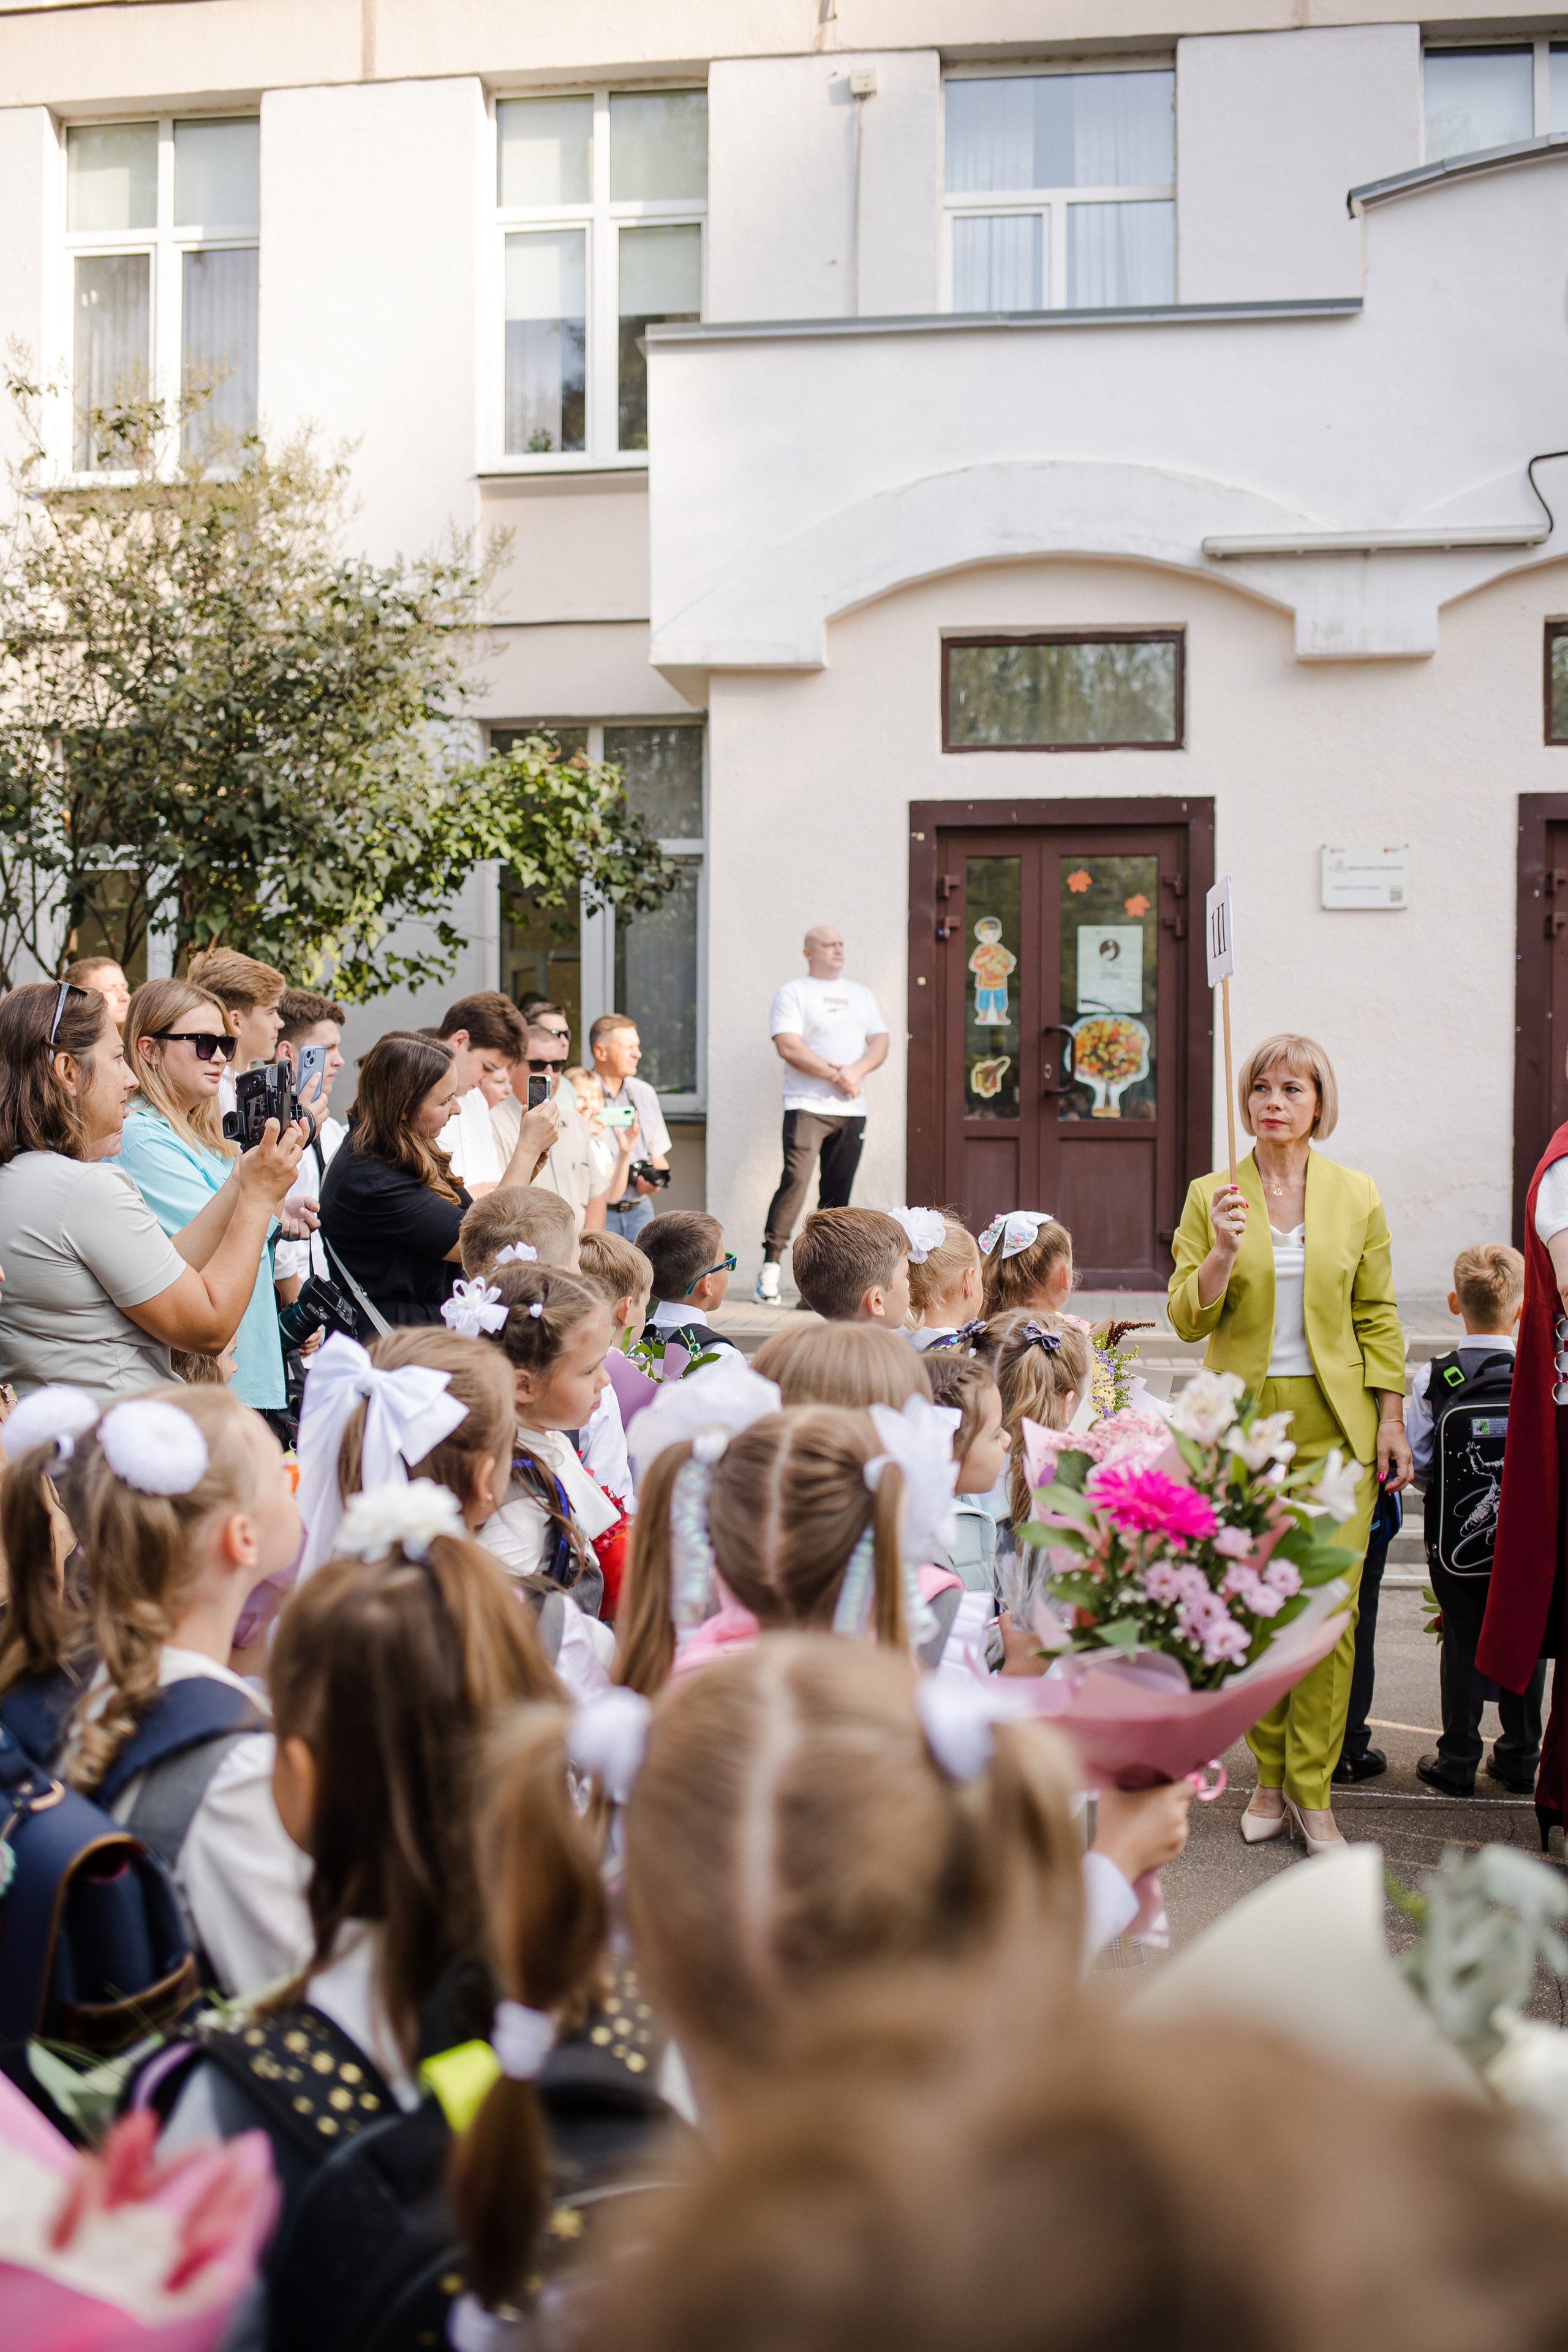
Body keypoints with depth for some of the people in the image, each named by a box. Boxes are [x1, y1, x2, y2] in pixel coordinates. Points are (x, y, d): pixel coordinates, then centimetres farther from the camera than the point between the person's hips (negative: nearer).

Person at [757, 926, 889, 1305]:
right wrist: (834, 1074, -12)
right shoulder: (793, 993, 2)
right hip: (807, 1105, -5)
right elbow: (788, 1047, -10)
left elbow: (880, 1044, 11)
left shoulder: (861, 995, 20)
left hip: (852, 1110, 5)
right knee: (796, 1180, -17)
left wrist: (856, 1071, -8)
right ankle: (771, 1263, -11)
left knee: (838, 1193, 2)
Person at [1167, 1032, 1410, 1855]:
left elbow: (1378, 1317, 8)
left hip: (1335, 1426, 0)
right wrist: (1224, 1252, -17)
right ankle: (1270, 1773, 20)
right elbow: (1187, 1318, 0)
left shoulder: (1356, 1197, 5)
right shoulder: (1211, 1196, 3)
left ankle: (1310, 1788, 7)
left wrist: (1392, 1422, 3)